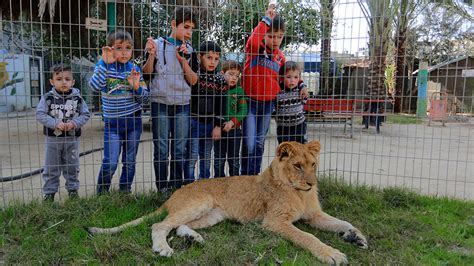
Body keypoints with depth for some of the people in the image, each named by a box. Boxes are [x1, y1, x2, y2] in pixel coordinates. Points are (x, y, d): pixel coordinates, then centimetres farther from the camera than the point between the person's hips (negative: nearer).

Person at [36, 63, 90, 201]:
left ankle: (73, 190, 28)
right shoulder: (47, 98, -6)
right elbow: (40, 115, -9)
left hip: (72, 138, 1)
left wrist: (74, 123, -19)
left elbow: (85, 115, -2)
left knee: (72, 167, 12)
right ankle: (49, 192, 24)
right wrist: (56, 124, -21)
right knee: (51, 168, 11)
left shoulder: (77, 98, -4)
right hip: (52, 138, 0)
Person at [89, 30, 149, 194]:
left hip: (134, 121, 2)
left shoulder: (134, 69, 2)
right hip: (112, 123, -2)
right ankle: (101, 192, 19)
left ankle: (125, 191, 29)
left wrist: (136, 86, -18)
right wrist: (105, 63, -24)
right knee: (110, 162, -6)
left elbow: (145, 98, 2)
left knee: (129, 162, 11)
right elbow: (94, 87, -20)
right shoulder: (104, 65, -2)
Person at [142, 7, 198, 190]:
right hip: (160, 104, -2)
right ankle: (162, 189, 13)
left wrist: (183, 60, -11)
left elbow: (193, 81, 2)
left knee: (180, 151, 7)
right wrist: (151, 55, -14)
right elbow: (146, 74, 2)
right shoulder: (157, 44, 1)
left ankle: (177, 187, 19)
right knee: (161, 150, 2)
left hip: (182, 105, 3)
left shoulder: (190, 50, 8)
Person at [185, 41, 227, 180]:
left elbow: (221, 105, 3)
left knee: (206, 157, 14)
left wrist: (218, 125, 0)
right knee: (192, 156, -3)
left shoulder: (220, 79, 3)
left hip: (210, 122, 3)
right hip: (193, 120, -3)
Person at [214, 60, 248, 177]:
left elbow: (243, 110, -7)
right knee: (219, 159, 11)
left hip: (235, 129, 0)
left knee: (234, 160, 11)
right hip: (219, 129, 0)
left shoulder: (239, 91, -1)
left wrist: (232, 122, -18)